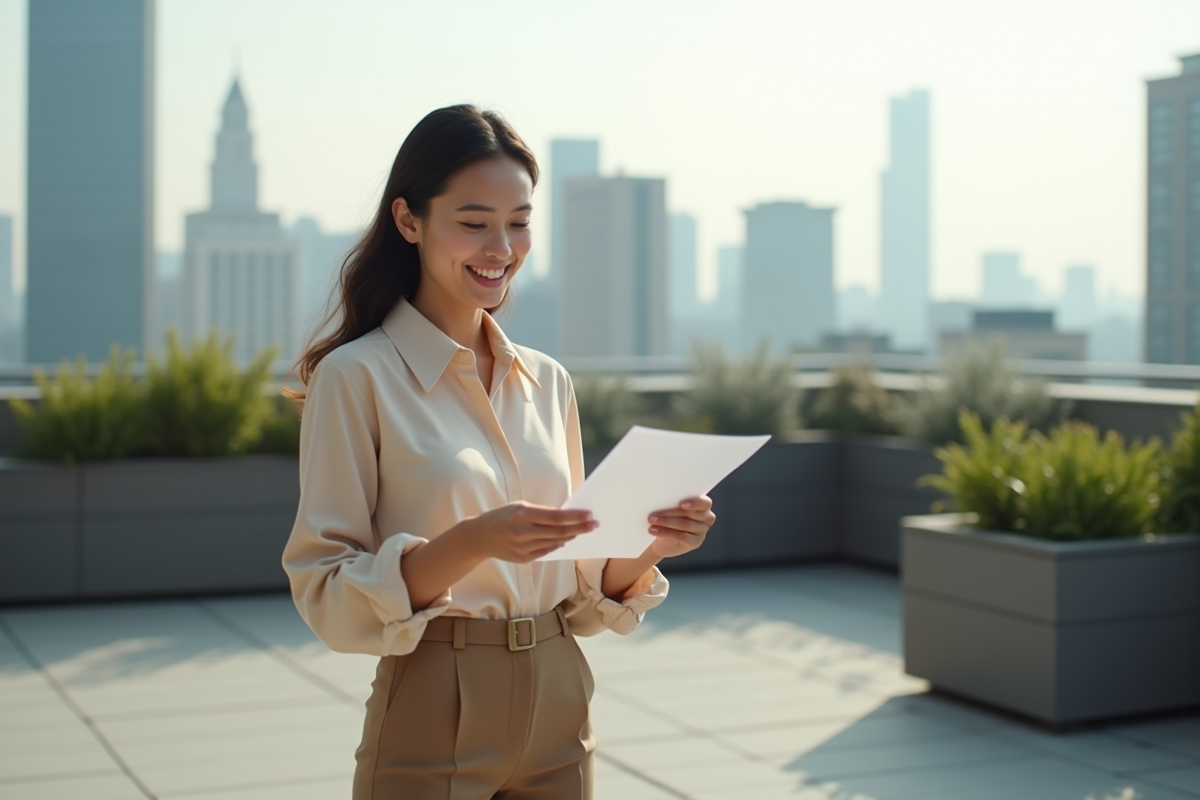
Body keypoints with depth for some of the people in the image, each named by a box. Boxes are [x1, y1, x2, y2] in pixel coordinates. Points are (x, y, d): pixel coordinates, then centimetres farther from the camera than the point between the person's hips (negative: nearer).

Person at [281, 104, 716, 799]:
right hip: (434, 725, -5)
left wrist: (648, 549, -8)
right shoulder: (357, 377, -9)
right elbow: (326, 595, -13)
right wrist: (472, 543, -27)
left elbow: (579, 589, 11)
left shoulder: (548, 382, 7)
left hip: (559, 719, 5)